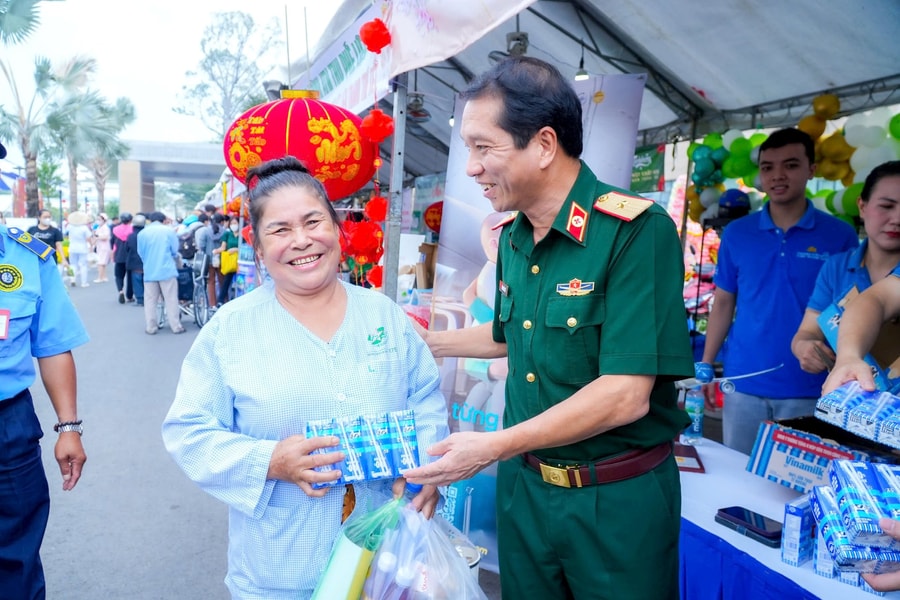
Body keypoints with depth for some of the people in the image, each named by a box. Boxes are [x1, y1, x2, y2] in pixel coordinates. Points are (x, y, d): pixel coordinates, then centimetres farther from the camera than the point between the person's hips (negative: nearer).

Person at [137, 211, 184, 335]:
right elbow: (175, 251, 2)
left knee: (150, 301, 8)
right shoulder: (169, 231, -1)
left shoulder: (142, 233, 5)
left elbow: (141, 253, 9)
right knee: (171, 299, 2)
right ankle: (176, 326, 3)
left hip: (149, 272, 2)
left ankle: (150, 327, 9)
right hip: (167, 270, -2)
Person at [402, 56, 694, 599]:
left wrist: (494, 446, -23)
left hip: (618, 499, -6)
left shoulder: (637, 231, -21)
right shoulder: (511, 237, 2)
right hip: (524, 483, 6)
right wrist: (421, 341, 16)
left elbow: (625, 395, -26)